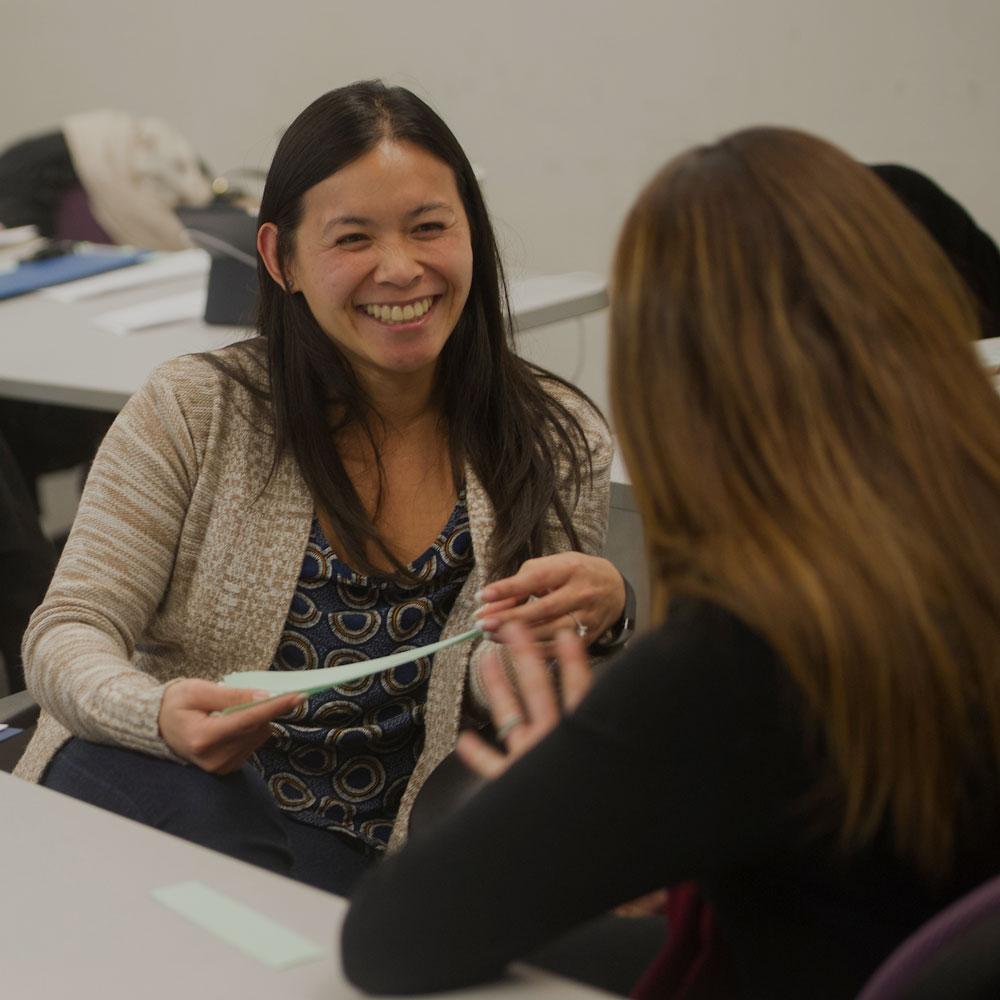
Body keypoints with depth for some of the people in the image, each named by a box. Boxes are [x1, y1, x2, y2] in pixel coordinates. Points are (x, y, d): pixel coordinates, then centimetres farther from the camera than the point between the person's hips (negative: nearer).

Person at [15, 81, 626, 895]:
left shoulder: (558, 445, -1)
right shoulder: (193, 411, -5)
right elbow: (70, 632, -6)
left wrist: (574, 636, -23)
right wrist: (160, 714, -29)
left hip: (369, 861, 1)